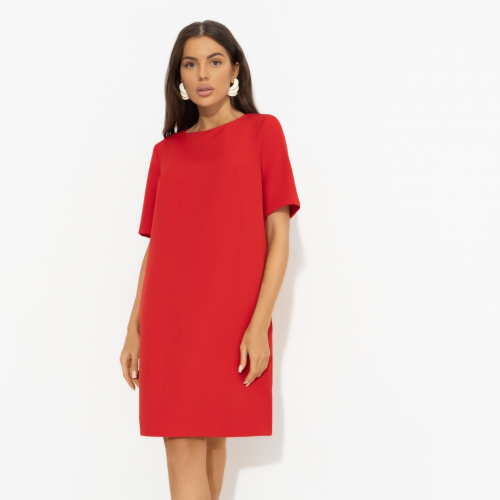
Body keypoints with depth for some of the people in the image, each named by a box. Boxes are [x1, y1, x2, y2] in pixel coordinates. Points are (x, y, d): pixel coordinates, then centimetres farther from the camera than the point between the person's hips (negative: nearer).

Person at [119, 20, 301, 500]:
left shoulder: (262, 131, 2)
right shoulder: (166, 151, 12)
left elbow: (278, 236, -3)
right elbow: (155, 245, 13)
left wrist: (259, 325, -12)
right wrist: (134, 329, 9)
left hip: (231, 316, -3)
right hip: (169, 319, 3)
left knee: (210, 439, -1)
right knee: (182, 446, 2)